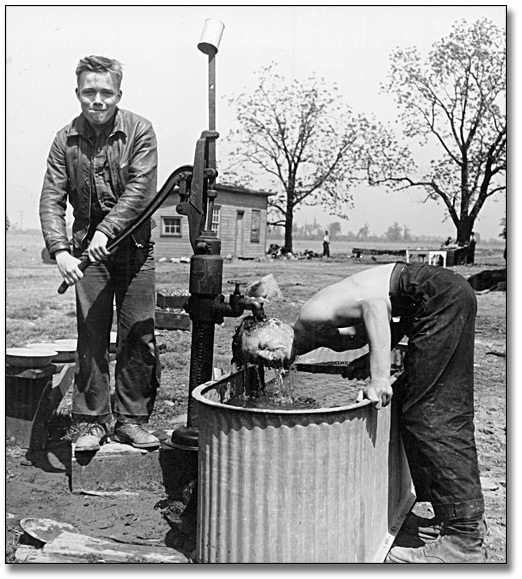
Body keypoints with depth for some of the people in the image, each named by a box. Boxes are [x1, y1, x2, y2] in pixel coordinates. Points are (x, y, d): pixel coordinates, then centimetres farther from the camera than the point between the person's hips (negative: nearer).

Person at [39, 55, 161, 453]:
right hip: (88, 248, 1)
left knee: (139, 336, 1)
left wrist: (106, 230, -23)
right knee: (91, 337, 2)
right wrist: (60, 250, -17)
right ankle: (92, 422, 13)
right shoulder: (66, 140, 2)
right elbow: (51, 199, -3)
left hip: (134, 247, -1)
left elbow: (141, 190, -14)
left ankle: (132, 419, 14)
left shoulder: (139, 130, -4)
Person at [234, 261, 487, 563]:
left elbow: (372, 304, -26)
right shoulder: (323, 338, 15)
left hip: (439, 295, -10)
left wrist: (379, 377, -27)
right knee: (447, 415, 15)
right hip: (445, 296, 10)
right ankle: (468, 514, 27)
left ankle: (466, 540, -2)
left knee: (426, 415, -7)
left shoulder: (311, 317, -11)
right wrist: (372, 357, 5)